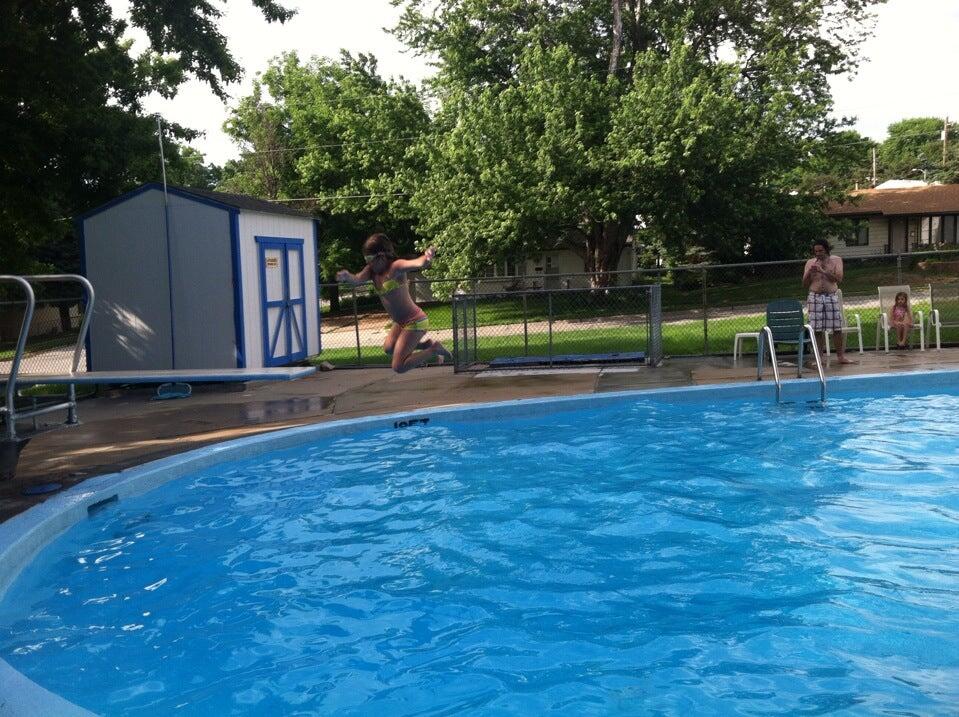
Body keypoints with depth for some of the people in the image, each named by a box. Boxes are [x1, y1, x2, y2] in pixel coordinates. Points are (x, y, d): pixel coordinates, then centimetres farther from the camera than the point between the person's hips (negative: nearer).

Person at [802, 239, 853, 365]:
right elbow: (805, 284, 8)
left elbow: (838, 278, -8)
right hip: (815, 297, 1)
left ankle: (840, 356, 7)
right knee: (817, 330, -1)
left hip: (831, 297, -1)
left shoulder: (836, 260, 5)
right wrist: (809, 273, -10)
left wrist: (823, 271, -16)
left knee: (837, 328, -2)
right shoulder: (810, 262, 9)